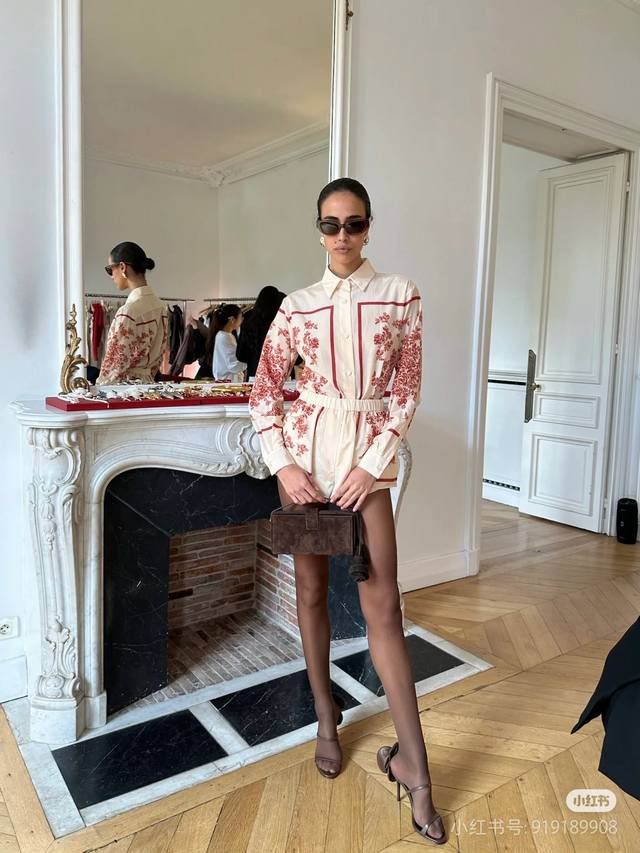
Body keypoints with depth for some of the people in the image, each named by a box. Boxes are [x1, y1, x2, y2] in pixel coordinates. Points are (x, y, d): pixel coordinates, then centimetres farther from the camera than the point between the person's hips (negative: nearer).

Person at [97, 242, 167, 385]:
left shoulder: (128, 311, -18)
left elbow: (115, 364, -14)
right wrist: (145, 379, 19)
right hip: (147, 383, 8)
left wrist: (98, 390, -3)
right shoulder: (159, 306, 6)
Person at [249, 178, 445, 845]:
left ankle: (412, 764, 8)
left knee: (382, 604, -4)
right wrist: (283, 463, -6)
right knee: (311, 589, 10)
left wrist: (373, 463, -9)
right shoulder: (298, 305, 5)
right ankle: (326, 716, 32)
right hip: (307, 450, 2)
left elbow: (407, 390, -1)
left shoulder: (399, 294, 2)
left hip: (368, 453, -2)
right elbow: (265, 389, 5)